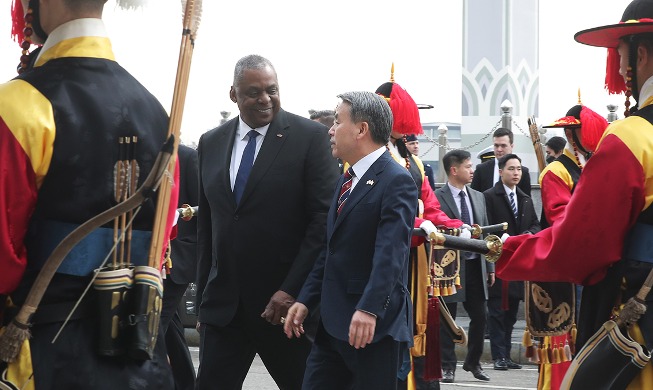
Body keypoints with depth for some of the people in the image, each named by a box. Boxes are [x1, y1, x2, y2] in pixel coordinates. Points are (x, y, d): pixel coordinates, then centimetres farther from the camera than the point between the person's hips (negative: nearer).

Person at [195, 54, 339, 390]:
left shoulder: (309, 136, -5)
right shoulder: (211, 143, 10)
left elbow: (325, 217, -10)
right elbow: (206, 225, 15)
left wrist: (293, 290, -16)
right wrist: (203, 298, 11)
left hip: (287, 302, -3)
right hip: (223, 304, 4)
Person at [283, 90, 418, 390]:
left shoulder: (396, 181, -12)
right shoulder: (346, 180, 18)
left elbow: (390, 252, -23)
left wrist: (369, 309, -31)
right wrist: (306, 300, 11)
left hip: (374, 324, -8)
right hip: (333, 323, 8)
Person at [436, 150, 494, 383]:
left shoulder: (478, 197, 12)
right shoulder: (437, 198, -8)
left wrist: (490, 267, 11)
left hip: (475, 265, 6)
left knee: (479, 317, 7)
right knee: (447, 318, 2)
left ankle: (473, 362, 23)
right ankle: (448, 366, 11)